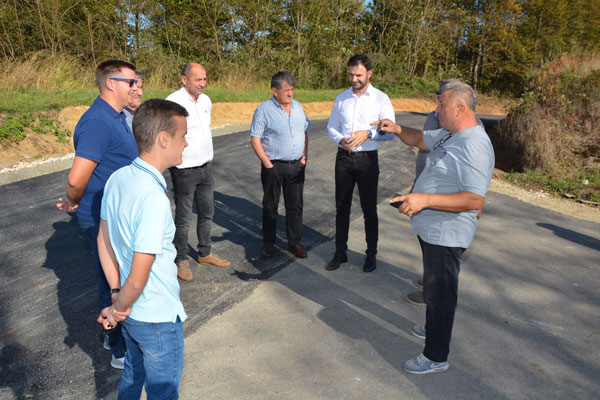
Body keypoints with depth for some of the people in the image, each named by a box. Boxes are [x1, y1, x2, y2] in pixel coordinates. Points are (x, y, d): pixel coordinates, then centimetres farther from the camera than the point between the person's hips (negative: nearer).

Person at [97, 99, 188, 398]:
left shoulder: (117, 179, -6)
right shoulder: (154, 198, -32)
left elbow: (103, 239, 5)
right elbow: (137, 280, -28)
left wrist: (116, 294, 5)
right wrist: (116, 309, -9)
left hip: (130, 313, 7)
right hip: (158, 318, -7)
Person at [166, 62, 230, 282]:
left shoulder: (205, 101, 7)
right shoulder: (173, 102, -16)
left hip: (206, 167, 7)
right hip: (184, 170, -7)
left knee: (207, 213, 16)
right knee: (183, 218, 4)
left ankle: (205, 253, 33)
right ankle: (181, 260, 21)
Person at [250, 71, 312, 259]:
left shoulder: (297, 106, 8)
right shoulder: (264, 110, -9)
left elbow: (305, 133, 15)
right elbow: (255, 140, -10)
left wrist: (304, 157, 6)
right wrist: (268, 164, -13)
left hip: (297, 166, 5)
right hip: (274, 166, -4)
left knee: (295, 205, 9)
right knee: (270, 206, 8)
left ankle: (294, 242, 21)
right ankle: (268, 242, 23)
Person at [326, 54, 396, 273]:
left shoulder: (381, 99, -4)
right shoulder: (341, 98, 7)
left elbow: (391, 131, -7)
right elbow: (332, 126, 13)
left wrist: (368, 133, -23)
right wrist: (340, 139, -8)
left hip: (367, 159, -3)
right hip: (343, 157, 4)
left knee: (369, 209, 6)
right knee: (342, 206, 11)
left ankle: (371, 254, 23)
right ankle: (340, 252, 25)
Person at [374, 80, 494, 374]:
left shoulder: (474, 146, -25)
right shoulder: (448, 135, 7)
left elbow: (475, 199, -31)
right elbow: (420, 139, 24)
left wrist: (425, 199, -33)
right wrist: (397, 130, 3)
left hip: (446, 235, -10)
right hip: (431, 229, 10)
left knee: (439, 292, 3)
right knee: (433, 286, 27)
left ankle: (436, 356, 19)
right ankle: (435, 328, 49)